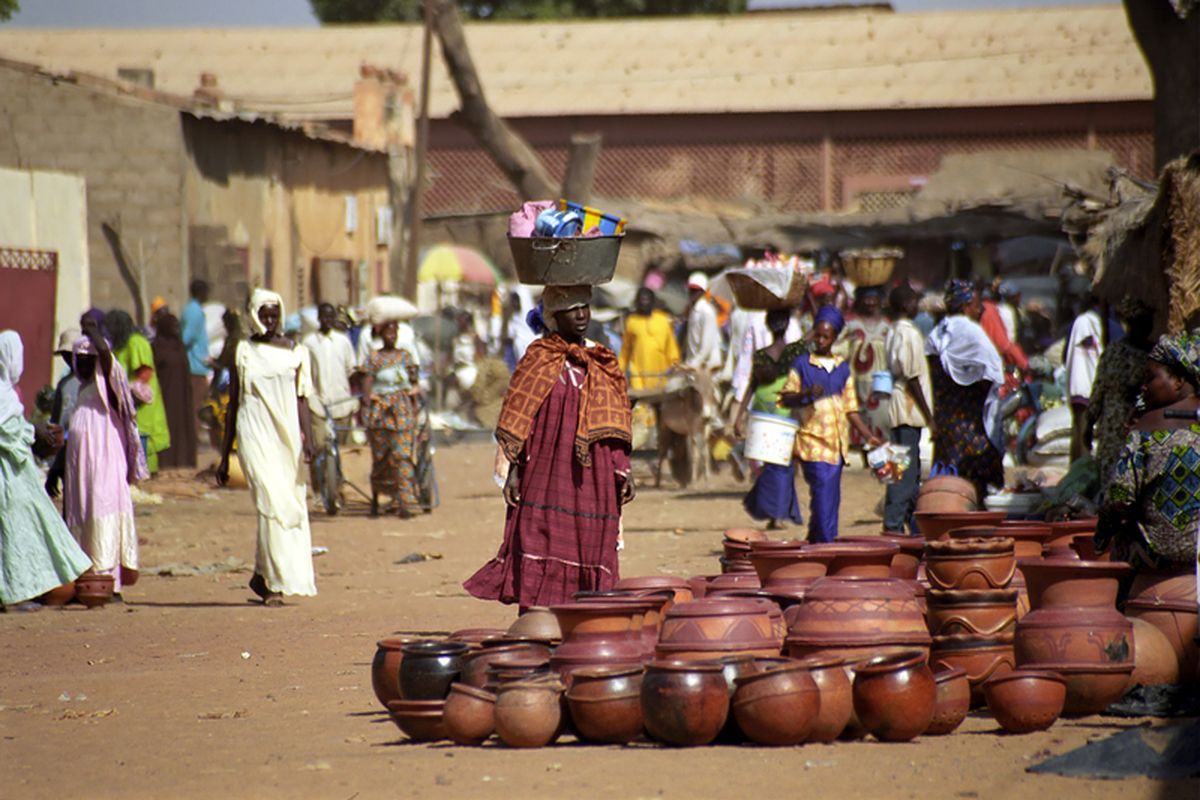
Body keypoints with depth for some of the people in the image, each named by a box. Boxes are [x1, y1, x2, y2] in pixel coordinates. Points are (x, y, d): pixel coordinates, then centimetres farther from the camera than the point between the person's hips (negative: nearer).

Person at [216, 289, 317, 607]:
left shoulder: (294, 351, 8)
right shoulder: (244, 352, 5)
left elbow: (301, 398, 6)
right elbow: (233, 404, 9)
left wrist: (308, 437, -10)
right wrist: (224, 456, 9)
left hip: (287, 435, 3)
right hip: (255, 435, -3)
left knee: (292, 505, 3)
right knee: (272, 502, -15)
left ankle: (262, 577, 18)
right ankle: (273, 581, -14)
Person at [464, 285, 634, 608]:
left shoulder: (602, 363, 11)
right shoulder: (539, 359, 0)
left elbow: (614, 423, 12)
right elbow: (518, 421, -1)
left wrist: (622, 470, 4)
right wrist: (513, 470, -7)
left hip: (591, 478, 4)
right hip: (546, 476, -3)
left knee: (590, 546, 3)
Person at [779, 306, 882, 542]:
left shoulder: (842, 368, 14)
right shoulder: (802, 364, 3)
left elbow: (850, 407, 16)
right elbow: (785, 398, 0)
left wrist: (868, 436, 10)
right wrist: (807, 394, -18)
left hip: (836, 441, 5)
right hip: (812, 439, -5)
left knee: (831, 495, 5)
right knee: (822, 489, -14)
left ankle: (814, 541, 15)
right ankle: (826, 543, -15)